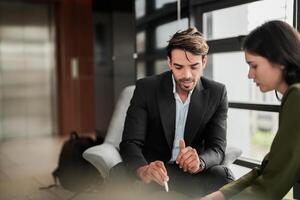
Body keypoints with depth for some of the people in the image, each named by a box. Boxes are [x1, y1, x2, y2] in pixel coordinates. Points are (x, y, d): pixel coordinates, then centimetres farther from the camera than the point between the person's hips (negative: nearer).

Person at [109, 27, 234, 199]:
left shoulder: (217, 93, -5)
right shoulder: (146, 88, -9)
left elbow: (217, 148, -8)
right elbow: (130, 143, -16)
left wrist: (199, 162, -33)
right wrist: (143, 170, -39)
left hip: (193, 173, 2)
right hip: (151, 169, -1)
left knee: (223, 177, -29)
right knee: (118, 173, -31)